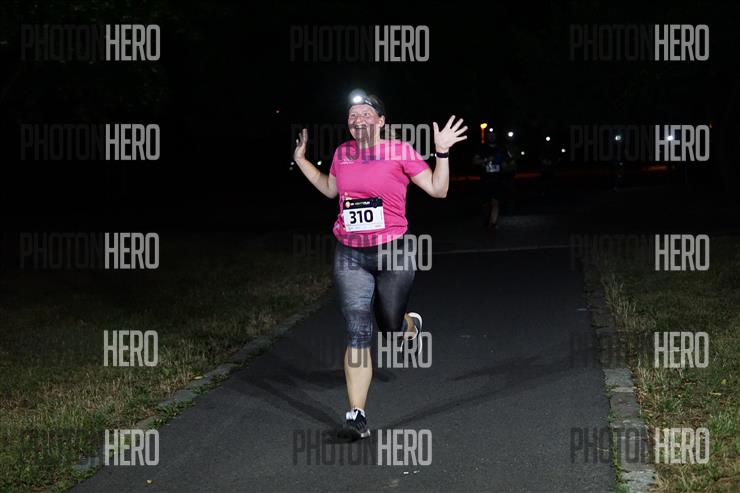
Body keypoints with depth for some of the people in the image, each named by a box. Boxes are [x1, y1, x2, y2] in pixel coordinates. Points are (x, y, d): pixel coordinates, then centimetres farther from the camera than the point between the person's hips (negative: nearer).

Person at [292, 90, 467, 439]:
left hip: (392, 253, -2)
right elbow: (329, 189, 26)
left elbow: (438, 189, -4)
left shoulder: (399, 151, -6)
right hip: (350, 256, 2)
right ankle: (356, 415, -5)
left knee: (391, 330, 13)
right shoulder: (342, 154, 6)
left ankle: (410, 324, 53)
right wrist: (301, 159, 22)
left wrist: (442, 152, -16)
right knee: (357, 336, -6)